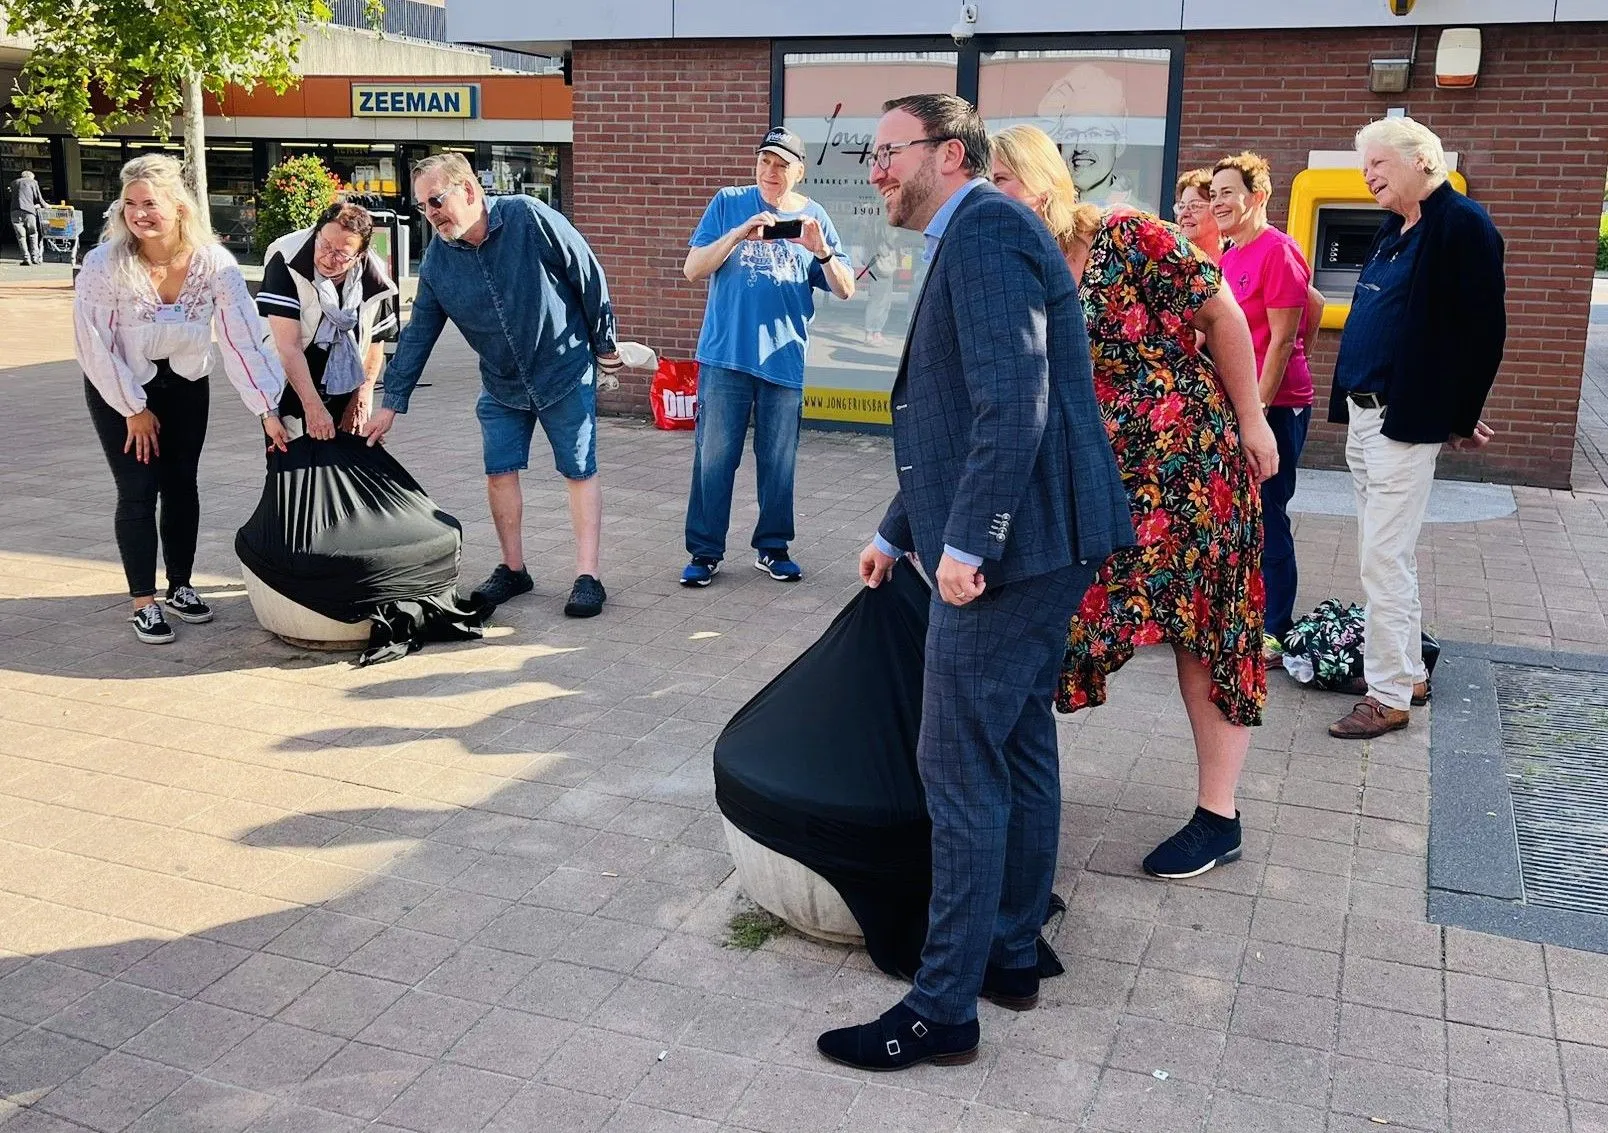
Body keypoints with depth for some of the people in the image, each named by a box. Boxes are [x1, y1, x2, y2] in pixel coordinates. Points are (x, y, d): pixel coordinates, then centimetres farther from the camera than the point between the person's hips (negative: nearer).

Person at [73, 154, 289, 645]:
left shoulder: (214, 263, -21)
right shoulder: (105, 264, -26)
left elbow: (244, 337, -23)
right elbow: (93, 345, -19)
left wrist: (268, 410, -27)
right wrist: (134, 410, -13)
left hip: (185, 385, 2)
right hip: (118, 389, -2)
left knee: (182, 486, 9)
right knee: (139, 492, -4)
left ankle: (180, 587, 26)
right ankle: (144, 603, 8)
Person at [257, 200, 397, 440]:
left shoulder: (375, 281, -12)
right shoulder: (285, 263, -23)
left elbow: (375, 343, 4)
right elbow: (289, 346, -26)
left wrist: (361, 400, 3)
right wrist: (313, 407, -27)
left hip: (342, 392, 3)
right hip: (289, 391, -3)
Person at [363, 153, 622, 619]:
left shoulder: (530, 218, -21)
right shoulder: (438, 259, -6)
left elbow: (591, 278, -13)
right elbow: (419, 332, 0)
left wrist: (604, 345, -5)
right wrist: (392, 403, -2)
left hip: (566, 374, -5)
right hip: (501, 386, 5)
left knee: (580, 473, -1)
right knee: (500, 472, 5)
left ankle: (587, 577, 4)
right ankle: (513, 570, 20)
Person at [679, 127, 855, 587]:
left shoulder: (813, 216, 6)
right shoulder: (728, 203, 3)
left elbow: (845, 290, 2)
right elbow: (693, 270, -3)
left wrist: (822, 251, -17)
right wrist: (739, 234, -17)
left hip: (784, 358, 1)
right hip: (725, 354, -1)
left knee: (779, 461, 7)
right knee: (713, 456, -1)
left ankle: (772, 547, 20)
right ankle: (705, 552, 8)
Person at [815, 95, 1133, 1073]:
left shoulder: (984, 229, -12)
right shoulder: (979, 237, 21)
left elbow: (1014, 400, -24)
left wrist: (965, 540, -25)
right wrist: (900, 532, 27)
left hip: (1007, 547, -11)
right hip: (1040, 541, 11)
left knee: (961, 770, -5)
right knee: (1019, 748, 17)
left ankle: (945, 1010, 6)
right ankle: (1012, 956, 31)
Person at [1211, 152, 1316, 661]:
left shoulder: (1277, 251, -12)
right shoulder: (1229, 255, 13)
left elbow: (1281, 340, -15)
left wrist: (1257, 410, -18)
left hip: (1273, 405, -8)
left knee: (1266, 517, -2)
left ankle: (1274, 632, 9)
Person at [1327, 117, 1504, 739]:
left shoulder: (1463, 223, -11)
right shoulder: (1392, 231, 16)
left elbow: (1486, 328, -13)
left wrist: (1461, 421, -9)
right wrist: (1351, 403, 13)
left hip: (1408, 422, -9)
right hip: (1363, 414, 9)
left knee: (1383, 558, -7)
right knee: (1387, 553, 15)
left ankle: (1388, 696, 2)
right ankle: (1408, 673, 27)